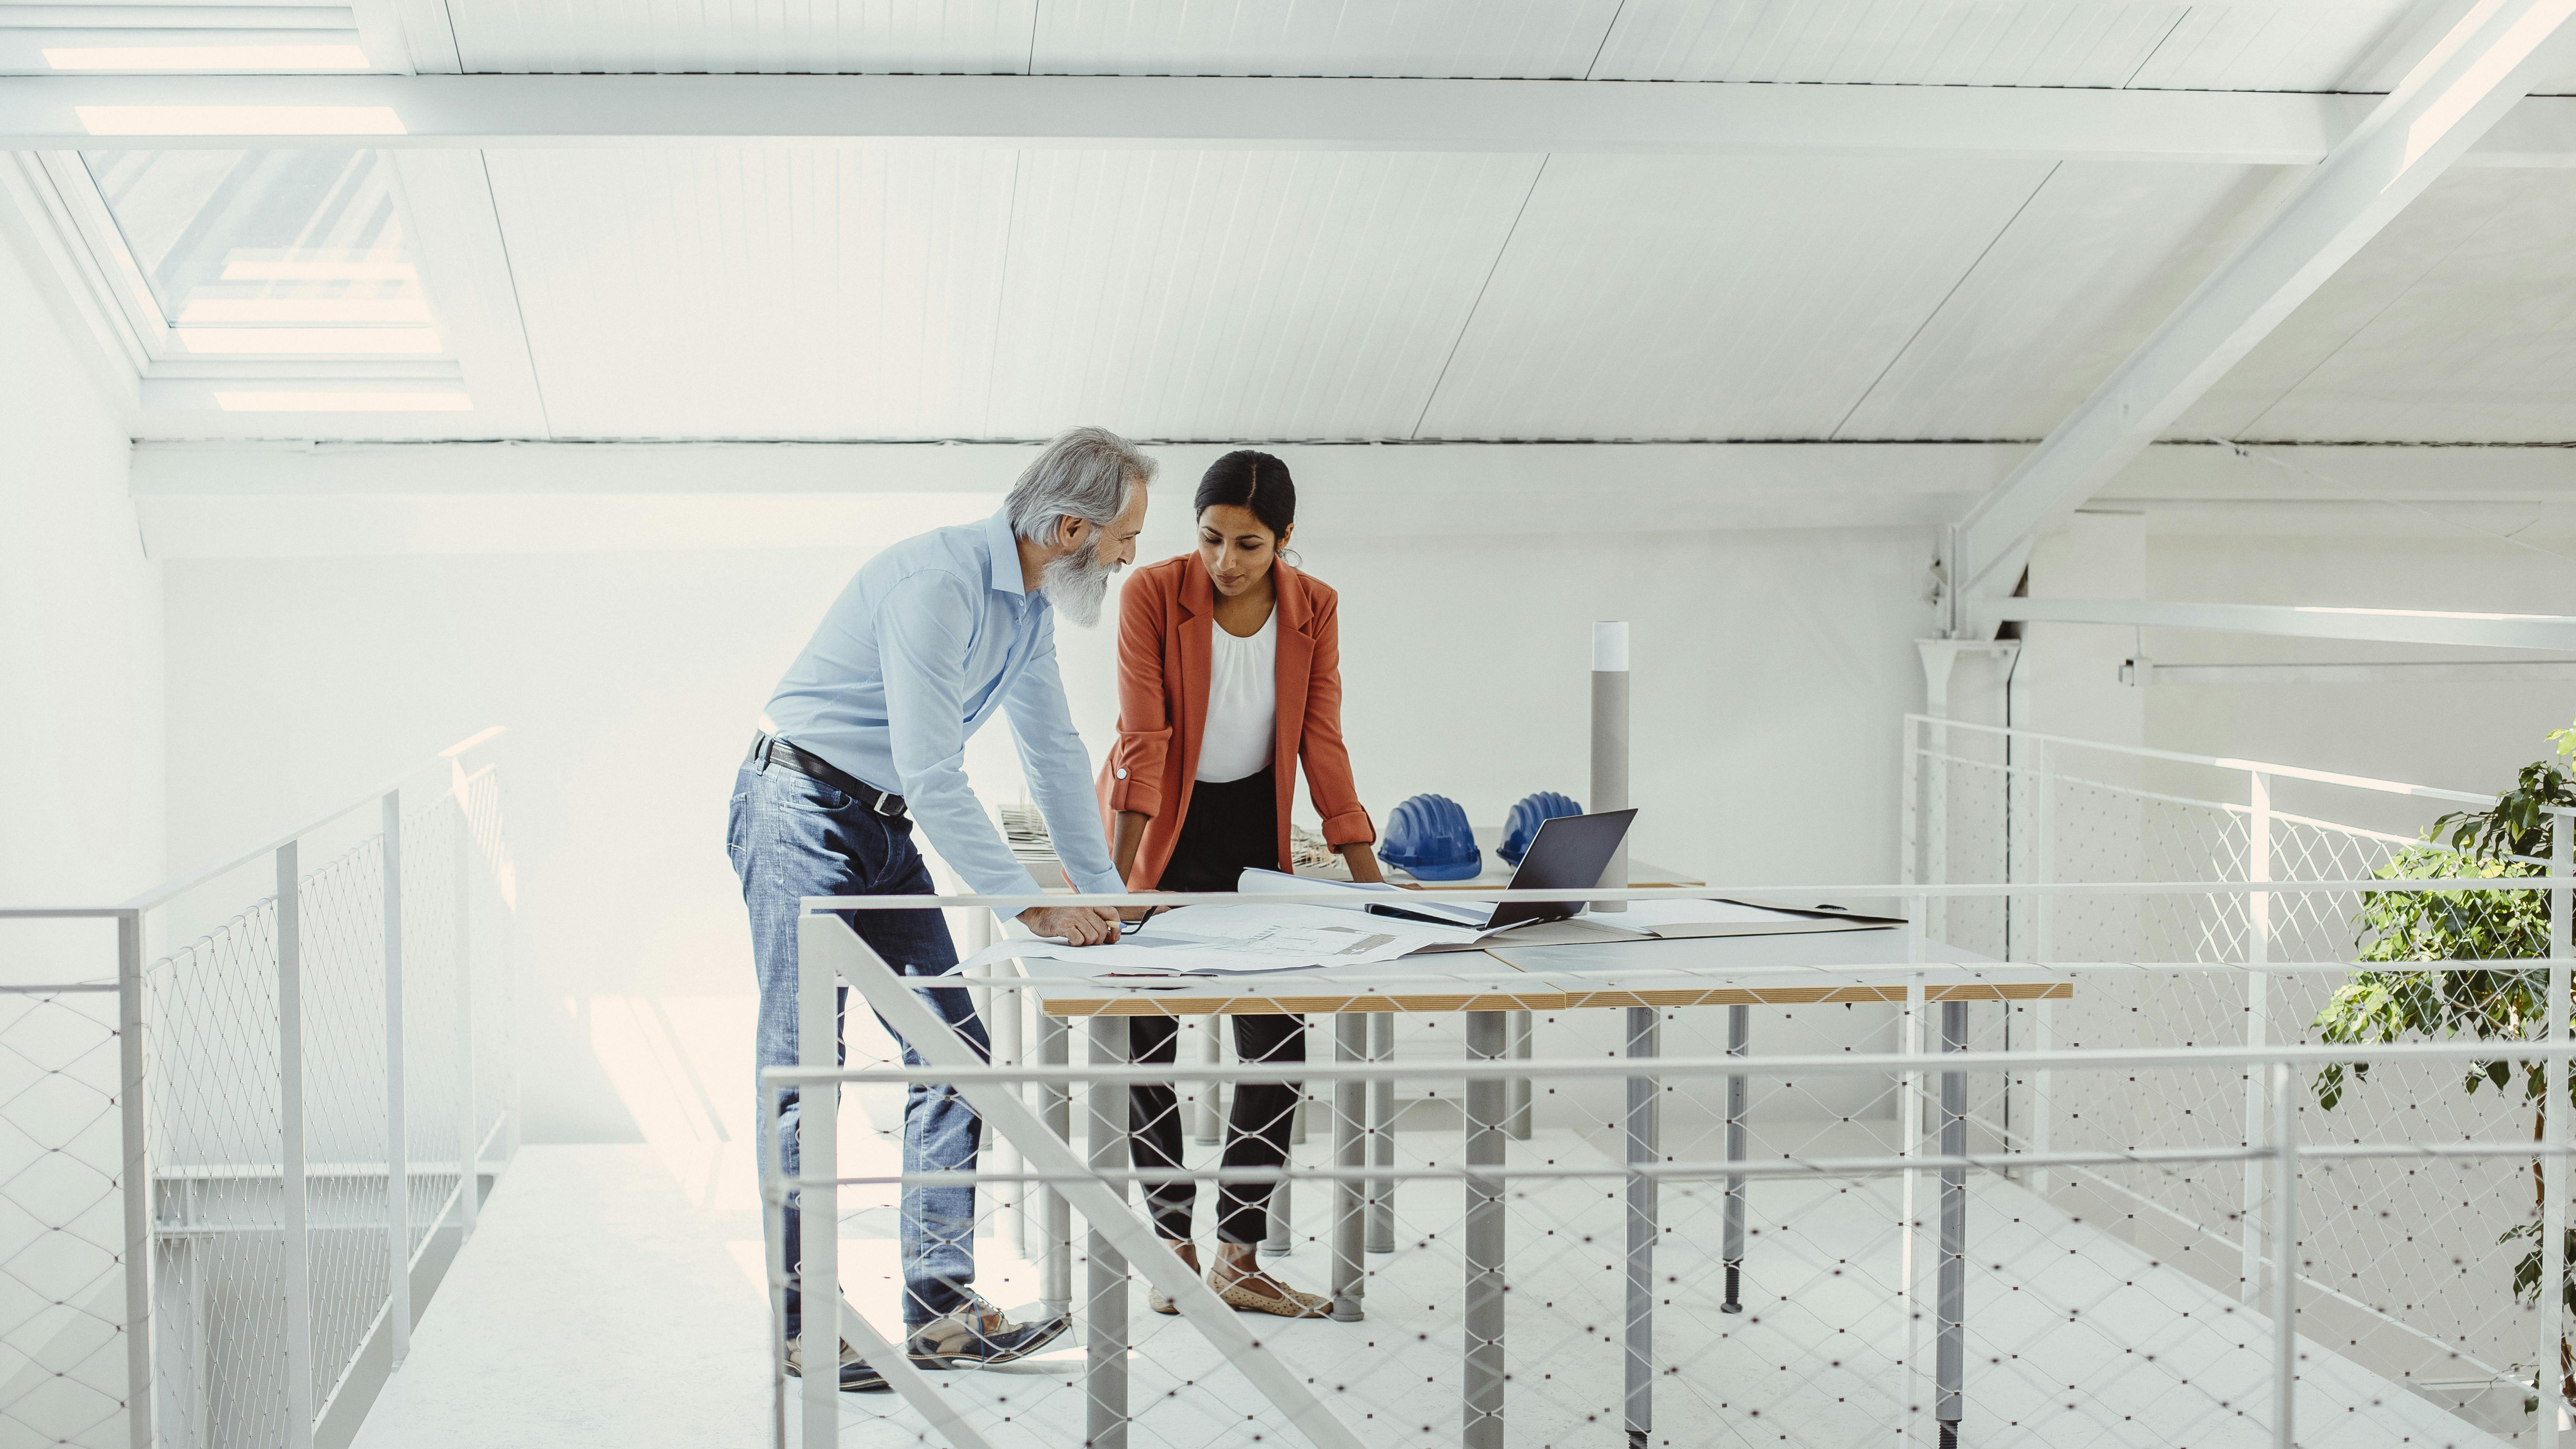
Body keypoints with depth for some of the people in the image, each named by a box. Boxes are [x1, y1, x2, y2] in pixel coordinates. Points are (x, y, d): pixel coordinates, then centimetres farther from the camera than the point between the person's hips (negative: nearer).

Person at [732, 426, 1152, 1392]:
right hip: (801, 814, -9)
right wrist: (1031, 906, -24)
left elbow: (1055, 752, 16)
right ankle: (800, 1325, 3)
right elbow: (932, 777, -27)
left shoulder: (1029, 606, 6)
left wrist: (1102, 892, 12)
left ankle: (941, 1309, 6)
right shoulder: (936, 584, -24)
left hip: (883, 830, 9)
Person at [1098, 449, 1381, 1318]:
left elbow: (1322, 743, -3)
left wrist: (1370, 877, -6)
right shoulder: (1153, 594, -16)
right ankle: (1174, 1246, 14)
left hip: (1251, 829, 3)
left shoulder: (1313, 610, -6)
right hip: (1157, 824, -3)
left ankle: (1238, 1259, 7)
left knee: (1277, 1042, -3)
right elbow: (1142, 738, -21)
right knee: (1145, 1043, -2)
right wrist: (1121, 872, -28)